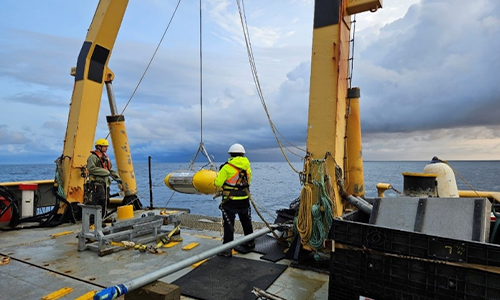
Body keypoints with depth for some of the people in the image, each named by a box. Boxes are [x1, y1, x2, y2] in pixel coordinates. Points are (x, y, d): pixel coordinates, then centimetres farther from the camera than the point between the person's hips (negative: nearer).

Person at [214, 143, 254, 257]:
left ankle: (227, 250, 5)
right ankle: (250, 242, 39)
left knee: (228, 225, 3)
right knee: (246, 222, 23)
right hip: (244, 200, 5)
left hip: (230, 202, -5)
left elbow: (218, 183, -12)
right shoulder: (247, 166, 1)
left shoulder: (227, 167, -15)